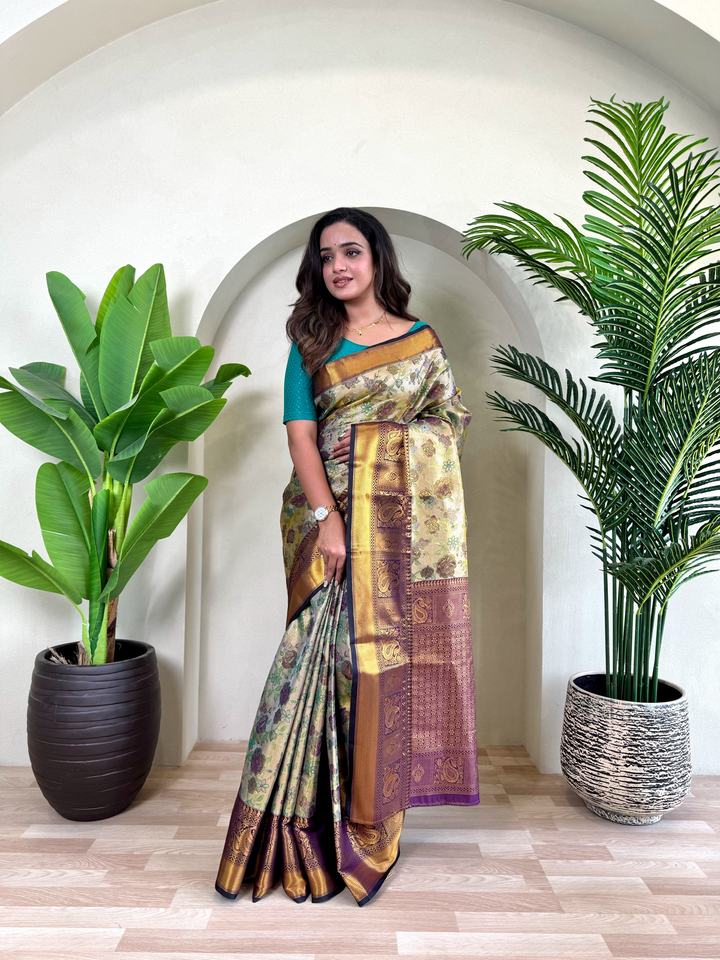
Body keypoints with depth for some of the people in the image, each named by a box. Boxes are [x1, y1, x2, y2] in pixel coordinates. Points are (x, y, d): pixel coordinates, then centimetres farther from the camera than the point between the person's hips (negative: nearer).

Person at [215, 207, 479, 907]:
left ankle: (377, 806, 21)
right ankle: (328, 827, 14)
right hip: (329, 514, -1)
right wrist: (329, 519, -15)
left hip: (406, 521, 1)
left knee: (397, 651, 4)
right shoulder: (312, 342, 8)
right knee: (338, 652, -1)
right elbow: (300, 434, -3)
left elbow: (450, 423, 11)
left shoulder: (424, 341, 10)